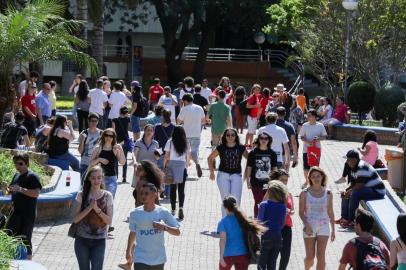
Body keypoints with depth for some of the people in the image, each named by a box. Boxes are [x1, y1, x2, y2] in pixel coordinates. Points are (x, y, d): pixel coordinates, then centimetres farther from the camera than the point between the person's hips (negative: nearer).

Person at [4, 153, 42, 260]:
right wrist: (8, 190, -2)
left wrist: (20, 189, -29)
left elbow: (36, 193, -23)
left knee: (25, 239, -4)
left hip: (28, 214, -8)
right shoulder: (17, 175, 11)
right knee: (8, 235, 12)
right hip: (16, 211, 8)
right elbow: (12, 190, 22)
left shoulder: (32, 176, -13)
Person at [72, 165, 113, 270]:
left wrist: (97, 209, -19)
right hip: (82, 239, 1)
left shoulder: (107, 196, -2)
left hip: (99, 241, -1)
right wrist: (89, 207, -19)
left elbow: (109, 221, -5)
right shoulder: (82, 195, -4)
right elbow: (75, 219, -8)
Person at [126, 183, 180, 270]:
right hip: (140, 259, -1)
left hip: (158, 259, 1)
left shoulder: (163, 212, -8)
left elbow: (177, 232, -6)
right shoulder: (135, 214, -5)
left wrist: (165, 227, -24)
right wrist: (128, 251, 19)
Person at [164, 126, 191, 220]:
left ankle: (173, 209, 12)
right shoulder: (186, 143, 2)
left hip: (172, 166, -1)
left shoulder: (170, 142, -3)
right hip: (182, 166, 1)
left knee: (173, 188, 8)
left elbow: (166, 156, -4)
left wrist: (164, 166, 5)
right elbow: (188, 157, 7)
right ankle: (181, 207, -15)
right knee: (181, 189, 3)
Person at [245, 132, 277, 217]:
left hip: (268, 182, 2)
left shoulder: (272, 153, 2)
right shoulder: (253, 153, -3)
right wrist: (248, 181, -1)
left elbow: (274, 168, 8)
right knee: (258, 202, 2)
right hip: (256, 183, -2)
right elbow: (249, 168, 0)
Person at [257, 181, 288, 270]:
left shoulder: (264, 205, -11)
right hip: (277, 237, 4)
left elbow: (260, 222, -8)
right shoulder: (283, 206, 0)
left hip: (265, 237, -4)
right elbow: (282, 224, 6)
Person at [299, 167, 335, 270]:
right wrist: (306, 225, -18)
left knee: (321, 256, -8)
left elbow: (330, 212, 9)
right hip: (309, 227, -1)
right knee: (310, 257, 5)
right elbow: (301, 212, -2)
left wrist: (333, 229, 10)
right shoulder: (305, 193, -2)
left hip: (323, 227, 1)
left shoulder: (328, 193, 3)